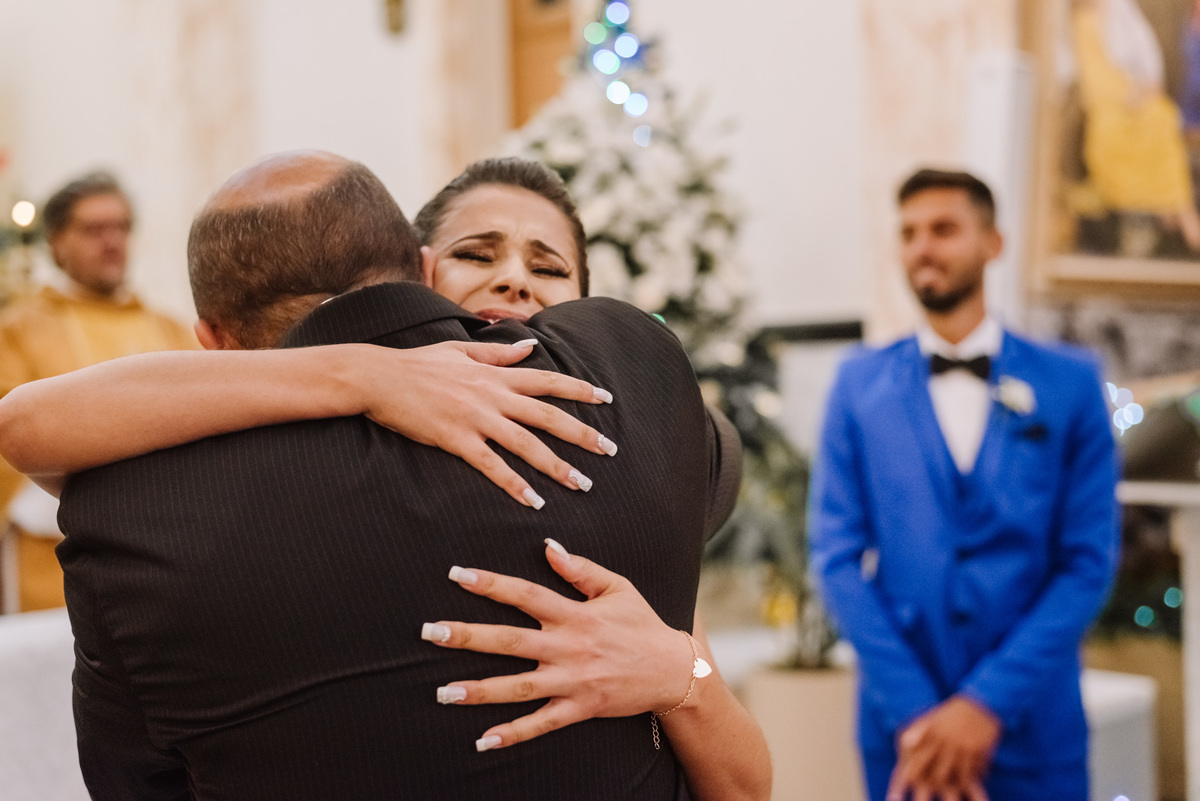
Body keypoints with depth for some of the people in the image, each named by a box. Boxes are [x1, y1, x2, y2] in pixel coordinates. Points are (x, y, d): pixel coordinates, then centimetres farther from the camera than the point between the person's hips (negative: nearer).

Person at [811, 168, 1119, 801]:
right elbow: (837, 554, -2)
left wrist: (990, 702, -12)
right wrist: (913, 712, -11)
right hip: (904, 727, 1)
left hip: (1031, 727, 0)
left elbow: (1089, 561, -3)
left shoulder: (1069, 382, 1)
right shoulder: (860, 383, 3)